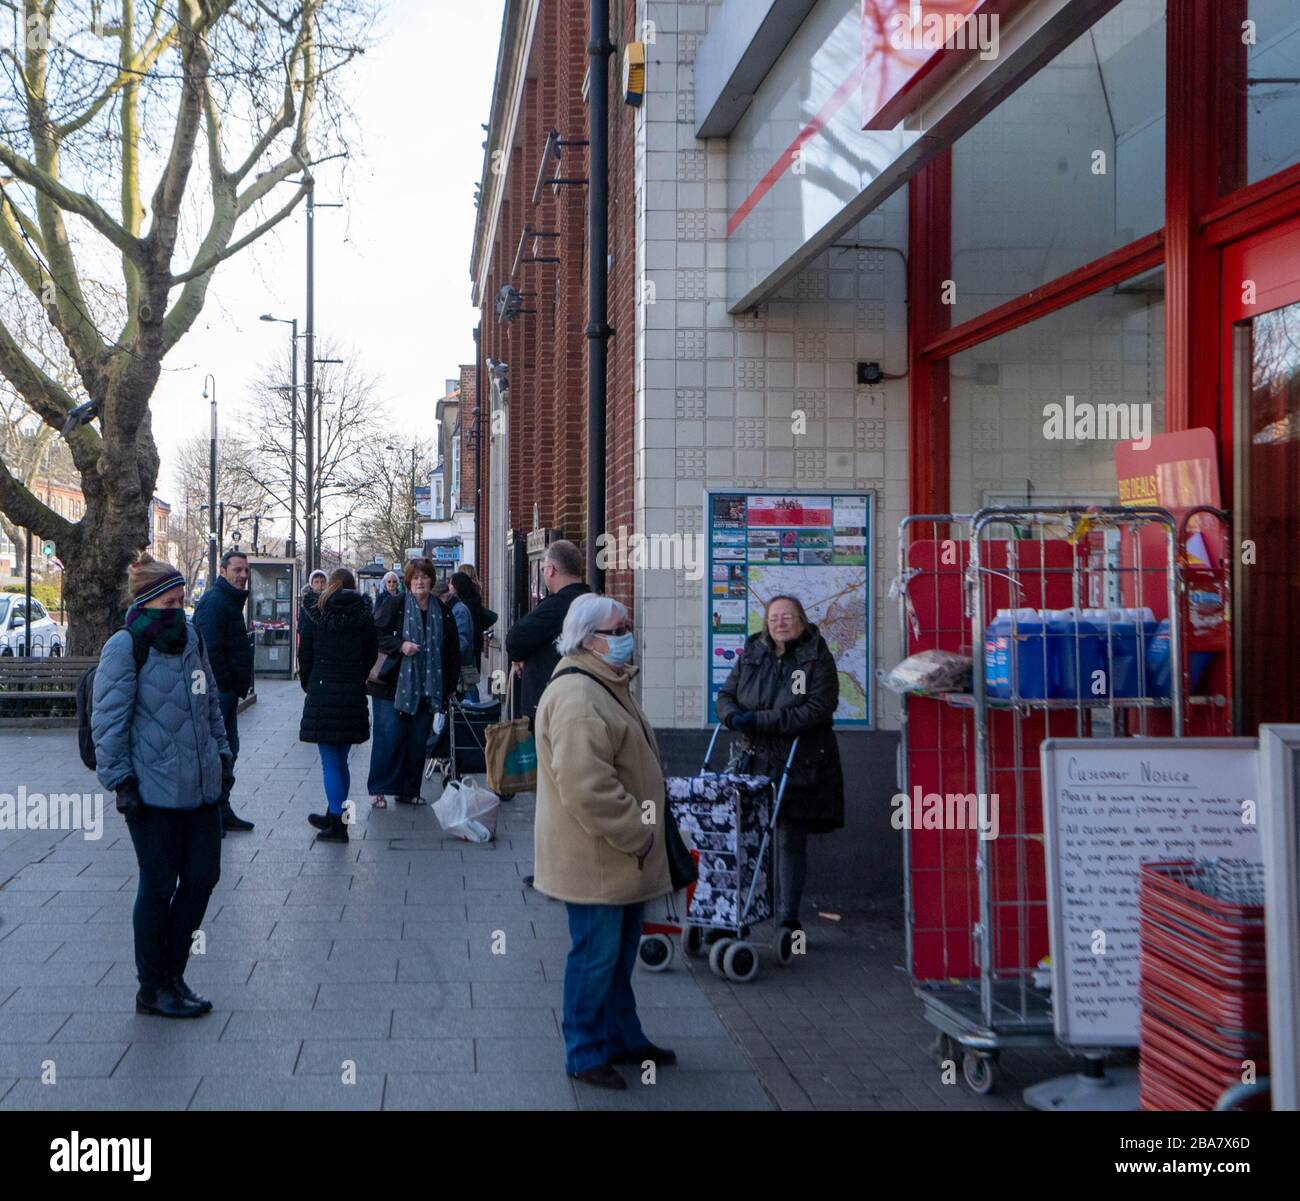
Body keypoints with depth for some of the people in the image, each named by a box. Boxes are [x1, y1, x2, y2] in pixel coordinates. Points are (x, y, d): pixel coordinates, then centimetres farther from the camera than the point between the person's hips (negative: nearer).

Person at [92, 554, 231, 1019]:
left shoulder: (191, 639, 11)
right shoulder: (125, 647, -10)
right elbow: (108, 719, -10)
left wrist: (223, 754, 18)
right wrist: (120, 779, -12)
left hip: (202, 785, 7)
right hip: (154, 789, -7)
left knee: (202, 877, 8)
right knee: (158, 886, 3)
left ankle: (172, 973, 25)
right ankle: (153, 988, 18)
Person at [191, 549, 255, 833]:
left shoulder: (231, 600, 18)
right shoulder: (214, 601, -16)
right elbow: (211, 650, -23)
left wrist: (240, 685, 16)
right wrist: (227, 684, -18)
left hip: (227, 692, 11)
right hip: (218, 692, -11)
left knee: (228, 751, 15)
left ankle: (222, 812, 24)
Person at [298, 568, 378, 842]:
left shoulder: (315, 617, -3)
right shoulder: (365, 618, 2)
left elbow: (304, 657, 1)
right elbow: (372, 657, 6)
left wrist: (309, 686, 16)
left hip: (322, 694, -3)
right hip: (354, 696, 3)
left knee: (330, 762, 0)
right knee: (341, 760, 15)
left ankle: (337, 823, -3)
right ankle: (335, 816, 26)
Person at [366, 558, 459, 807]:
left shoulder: (442, 612, 10)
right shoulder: (393, 605, -1)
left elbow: (453, 652, 15)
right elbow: (375, 634, -7)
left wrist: (449, 686, 12)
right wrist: (400, 645, -20)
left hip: (427, 688, 4)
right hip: (392, 684, -4)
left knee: (418, 741, 6)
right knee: (389, 735, -7)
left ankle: (409, 791, 15)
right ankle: (379, 789, 3)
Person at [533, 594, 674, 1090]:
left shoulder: (609, 686, 14)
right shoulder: (578, 699, -23)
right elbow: (587, 788, -31)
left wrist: (640, 834, 22)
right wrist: (637, 835, -22)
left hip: (621, 854, 11)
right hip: (595, 857, -11)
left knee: (620, 951, 21)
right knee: (596, 955, 1)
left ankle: (623, 1037, 35)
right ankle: (586, 1054, 15)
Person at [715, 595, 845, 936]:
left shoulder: (818, 658, -4)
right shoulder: (751, 655, 9)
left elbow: (818, 710, -15)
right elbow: (726, 696, 12)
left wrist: (760, 720, -20)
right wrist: (734, 715, -14)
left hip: (800, 766, -3)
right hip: (754, 762, 3)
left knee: (792, 841, 4)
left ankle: (789, 918, 13)